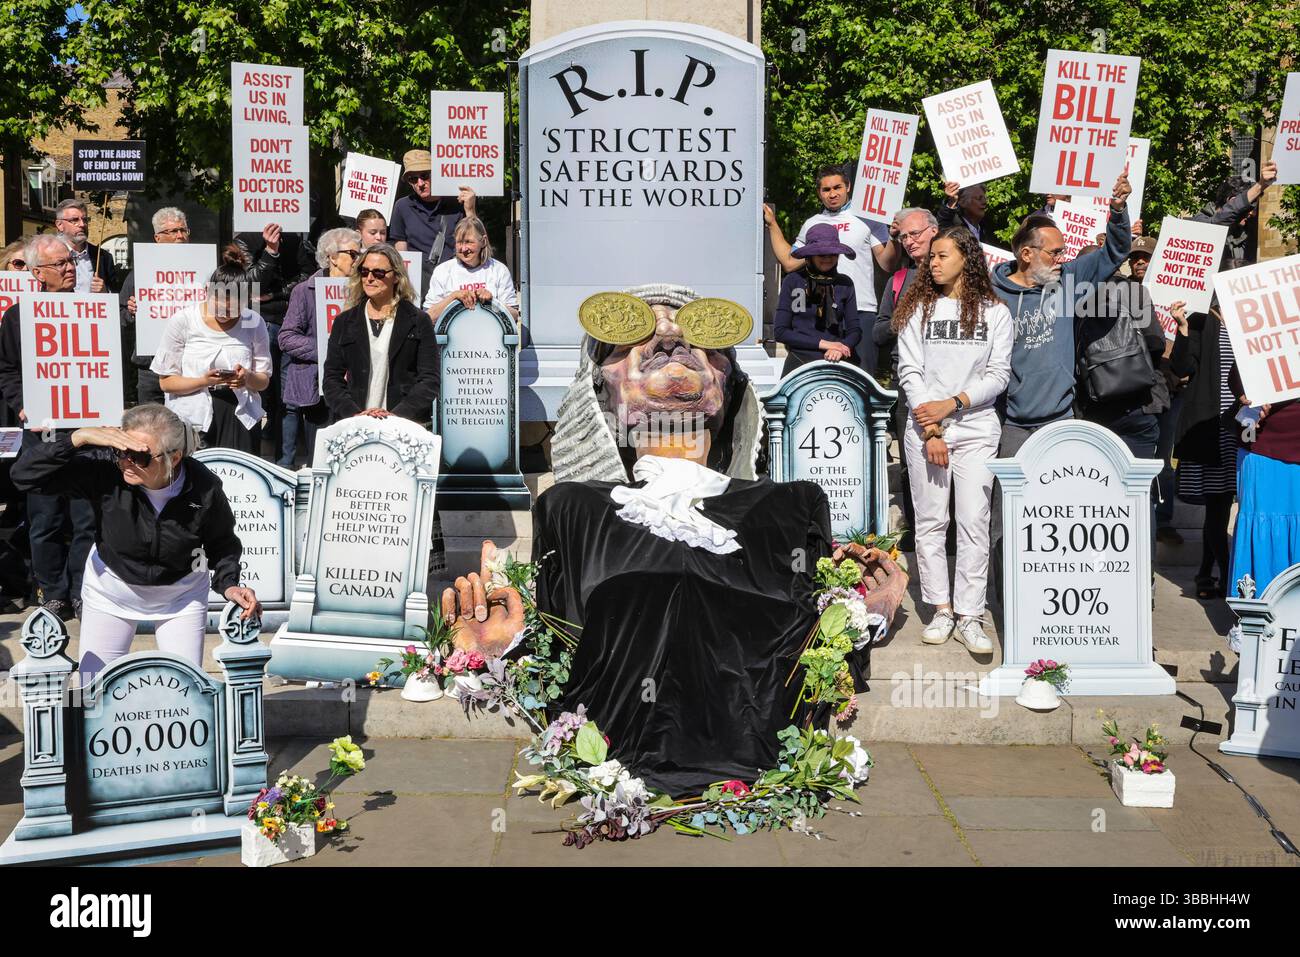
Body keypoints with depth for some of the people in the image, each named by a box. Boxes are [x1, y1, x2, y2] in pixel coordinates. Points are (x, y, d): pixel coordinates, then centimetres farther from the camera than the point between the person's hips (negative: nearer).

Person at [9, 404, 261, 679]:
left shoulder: (204, 489, -25)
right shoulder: (105, 473, -29)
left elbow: (222, 543, -6)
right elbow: (25, 475, -29)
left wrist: (228, 584, -24)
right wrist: (78, 438, -41)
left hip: (181, 593, 0)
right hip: (110, 591, 0)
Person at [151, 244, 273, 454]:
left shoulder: (254, 323, 5)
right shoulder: (182, 321, -2)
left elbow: (264, 381, 10)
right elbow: (166, 381, -3)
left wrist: (248, 378, -12)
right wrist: (204, 381, -18)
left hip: (241, 421, 2)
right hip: (193, 421, -2)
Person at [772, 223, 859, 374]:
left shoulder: (844, 283, 8)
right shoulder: (793, 282, 1)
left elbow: (854, 330, 11)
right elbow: (780, 331, -1)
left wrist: (841, 347, -12)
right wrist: (823, 343, -7)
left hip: (837, 362, 2)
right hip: (800, 361, -2)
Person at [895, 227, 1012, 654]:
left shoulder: (995, 312, 6)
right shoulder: (919, 309, 7)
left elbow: (998, 375, 2)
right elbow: (910, 371, 0)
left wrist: (952, 403, -11)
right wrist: (931, 430, -8)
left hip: (976, 428, -1)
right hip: (925, 428, 1)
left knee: (974, 523, -4)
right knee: (930, 522, 2)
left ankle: (969, 617, 0)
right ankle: (941, 610, 11)